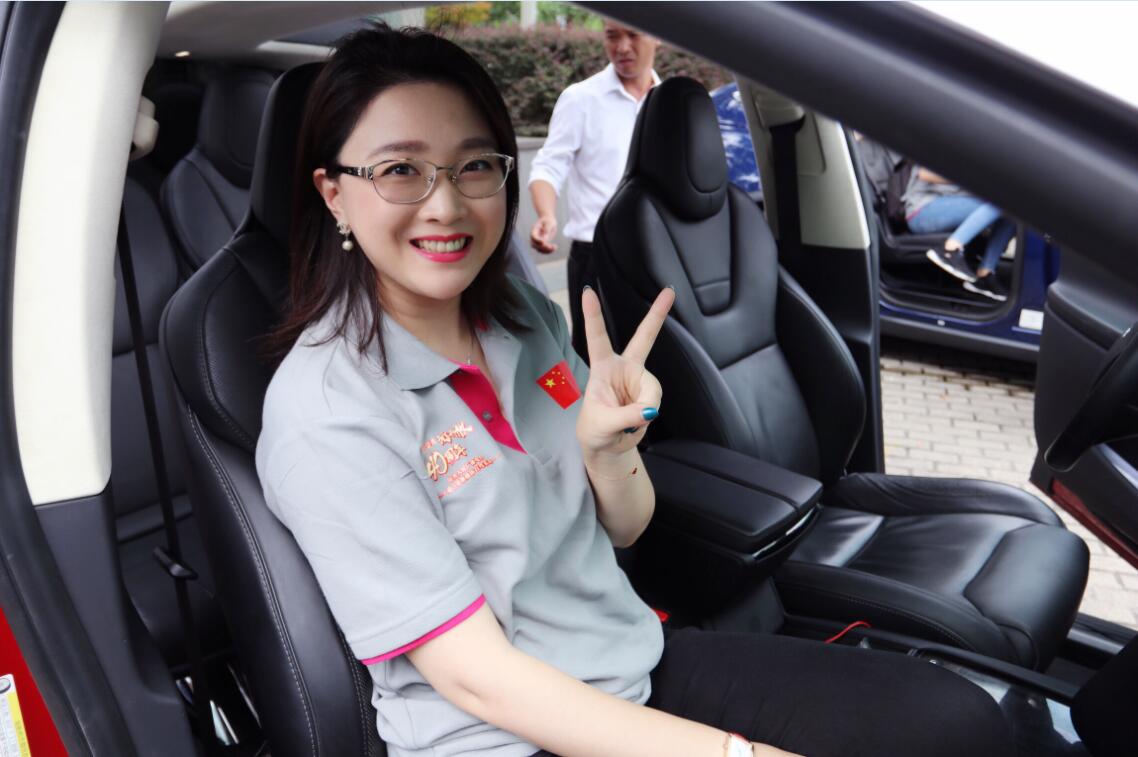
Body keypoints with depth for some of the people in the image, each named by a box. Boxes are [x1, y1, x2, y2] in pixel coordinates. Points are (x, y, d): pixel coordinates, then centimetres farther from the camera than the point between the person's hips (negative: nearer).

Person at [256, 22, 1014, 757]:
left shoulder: (528, 316, 0)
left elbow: (624, 527, 6)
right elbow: (476, 675, -19)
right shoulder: (323, 413, -18)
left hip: (640, 658, 6)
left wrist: (609, 447, -17)